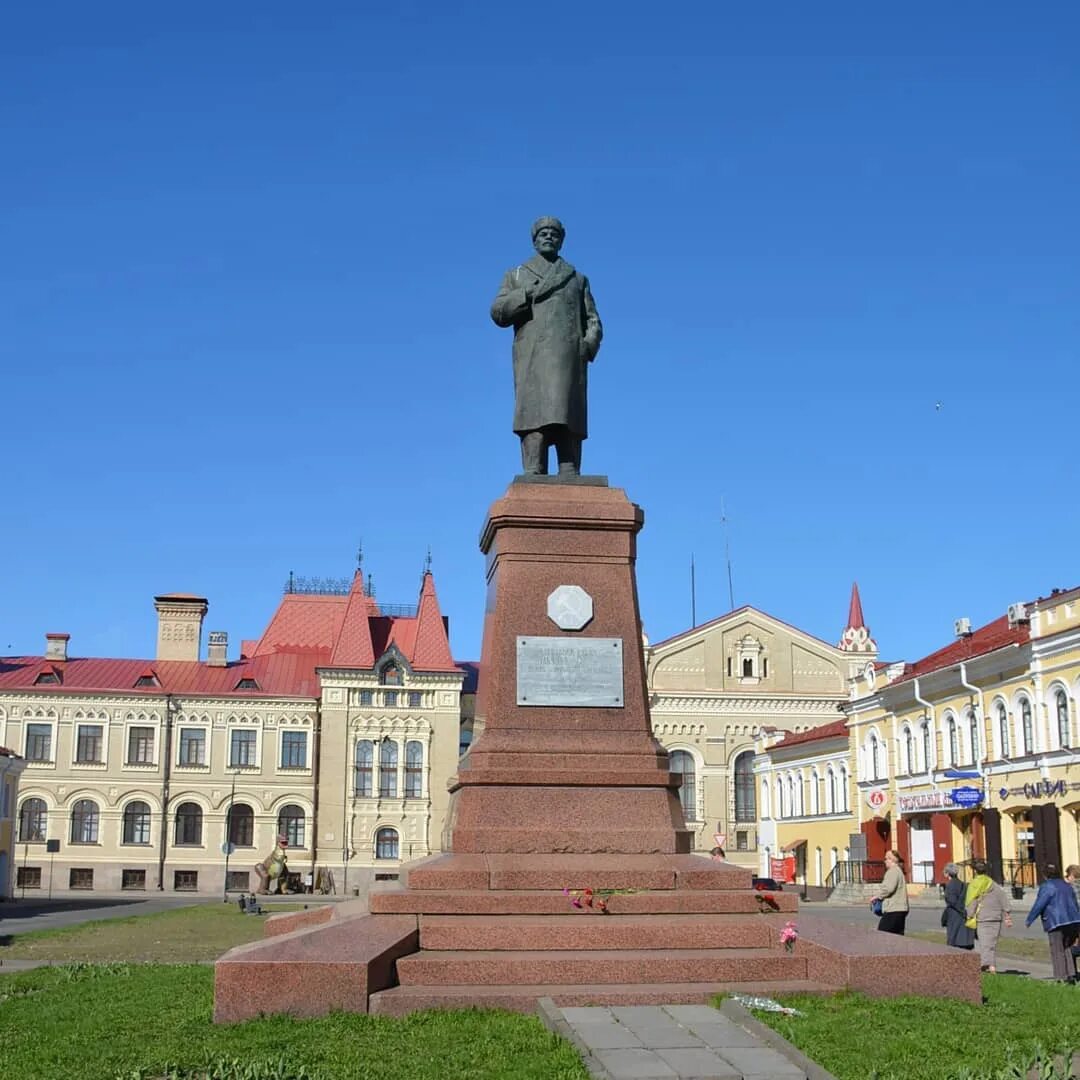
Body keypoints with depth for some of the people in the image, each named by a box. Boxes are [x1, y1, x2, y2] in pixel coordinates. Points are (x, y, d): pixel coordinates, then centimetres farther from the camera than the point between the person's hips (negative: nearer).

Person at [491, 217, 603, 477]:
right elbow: (498, 313, 9)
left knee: (568, 426, -11)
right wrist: (531, 292, -3)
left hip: (569, 359, 1)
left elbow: (593, 321, 17)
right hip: (533, 359, -1)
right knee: (534, 422, -17)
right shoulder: (516, 275, 23)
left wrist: (588, 346, -4)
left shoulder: (578, 279, 26)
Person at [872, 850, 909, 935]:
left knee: (881, 934, -10)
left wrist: (877, 897, -7)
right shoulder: (899, 871, 22)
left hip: (893, 910, -10)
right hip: (901, 909, 10)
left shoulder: (893, 871, -9)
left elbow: (888, 888, -22)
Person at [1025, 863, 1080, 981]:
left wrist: (1029, 920, -2)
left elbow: (1038, 905, -11)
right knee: (1067, 950, 15)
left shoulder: (1047, 886, -8)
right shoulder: (1066, 886, 17)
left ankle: (1061, 978, -6)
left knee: (1058, 952, -3)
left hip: (1057, 923, -7)